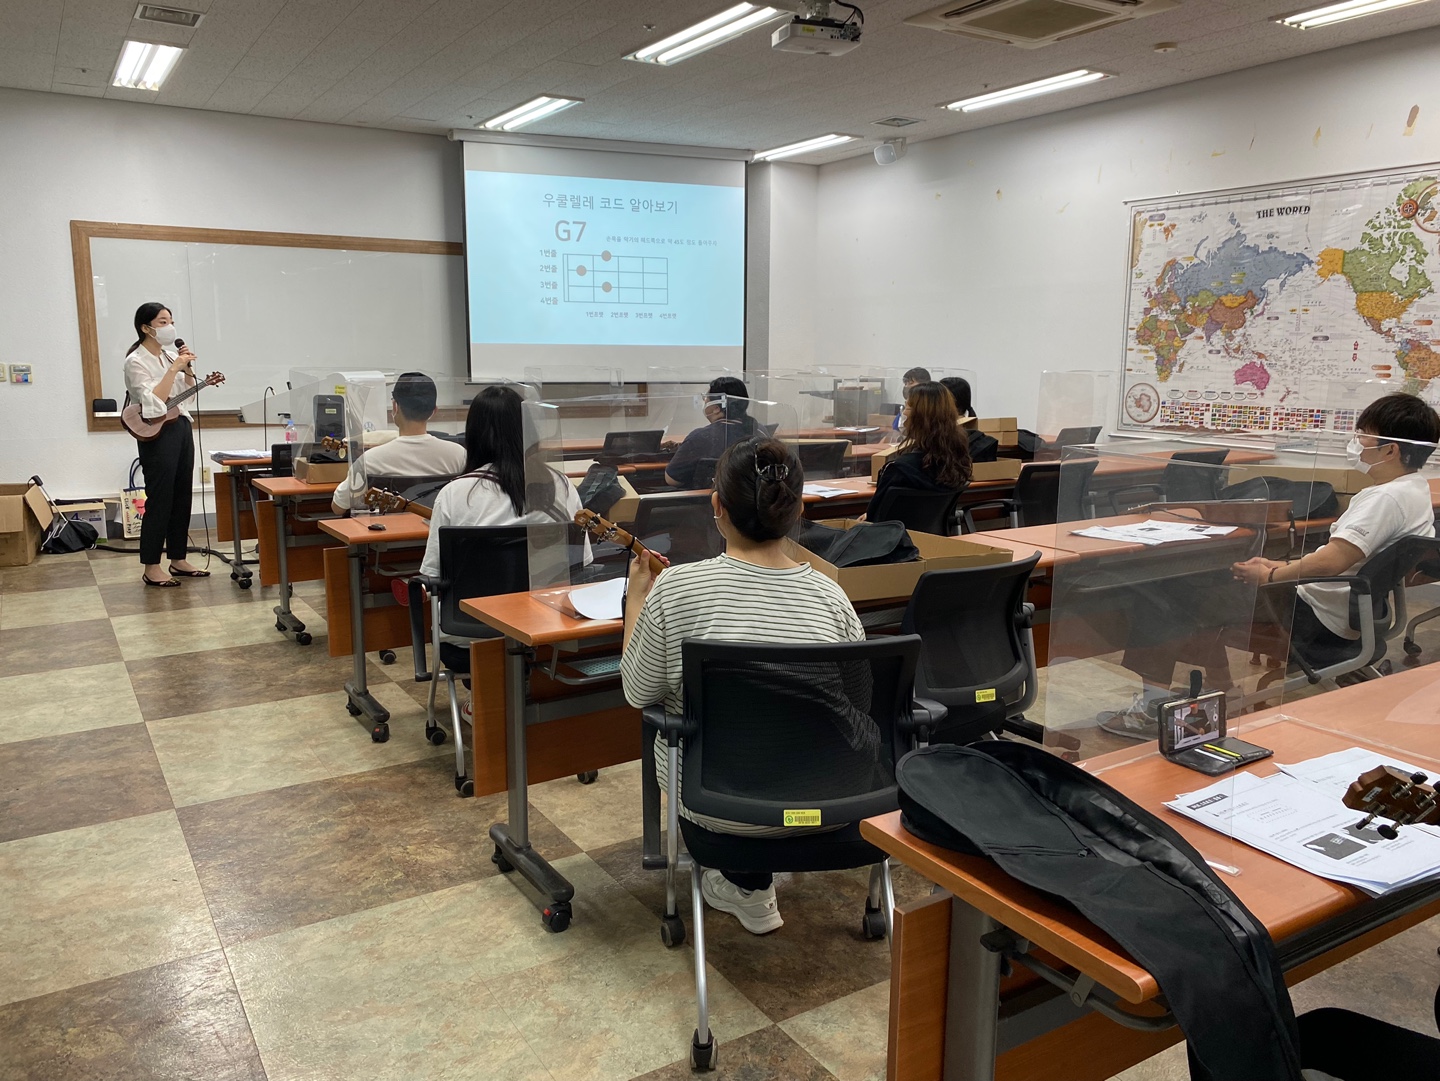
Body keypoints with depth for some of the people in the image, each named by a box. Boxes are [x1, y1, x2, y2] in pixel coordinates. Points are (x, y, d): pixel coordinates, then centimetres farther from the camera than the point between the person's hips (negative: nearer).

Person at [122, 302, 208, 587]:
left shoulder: (171, 354, 11)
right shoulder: (135, 361, -10)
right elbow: (153, 400, -21)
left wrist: (188, 369, 2)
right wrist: (175, 368, -19)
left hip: (182, 427, 7)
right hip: (156, 434, -7)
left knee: (182, 497, 10)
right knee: (159, 500, -5)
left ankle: (178, 560, 20)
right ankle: (151, 568, 1)